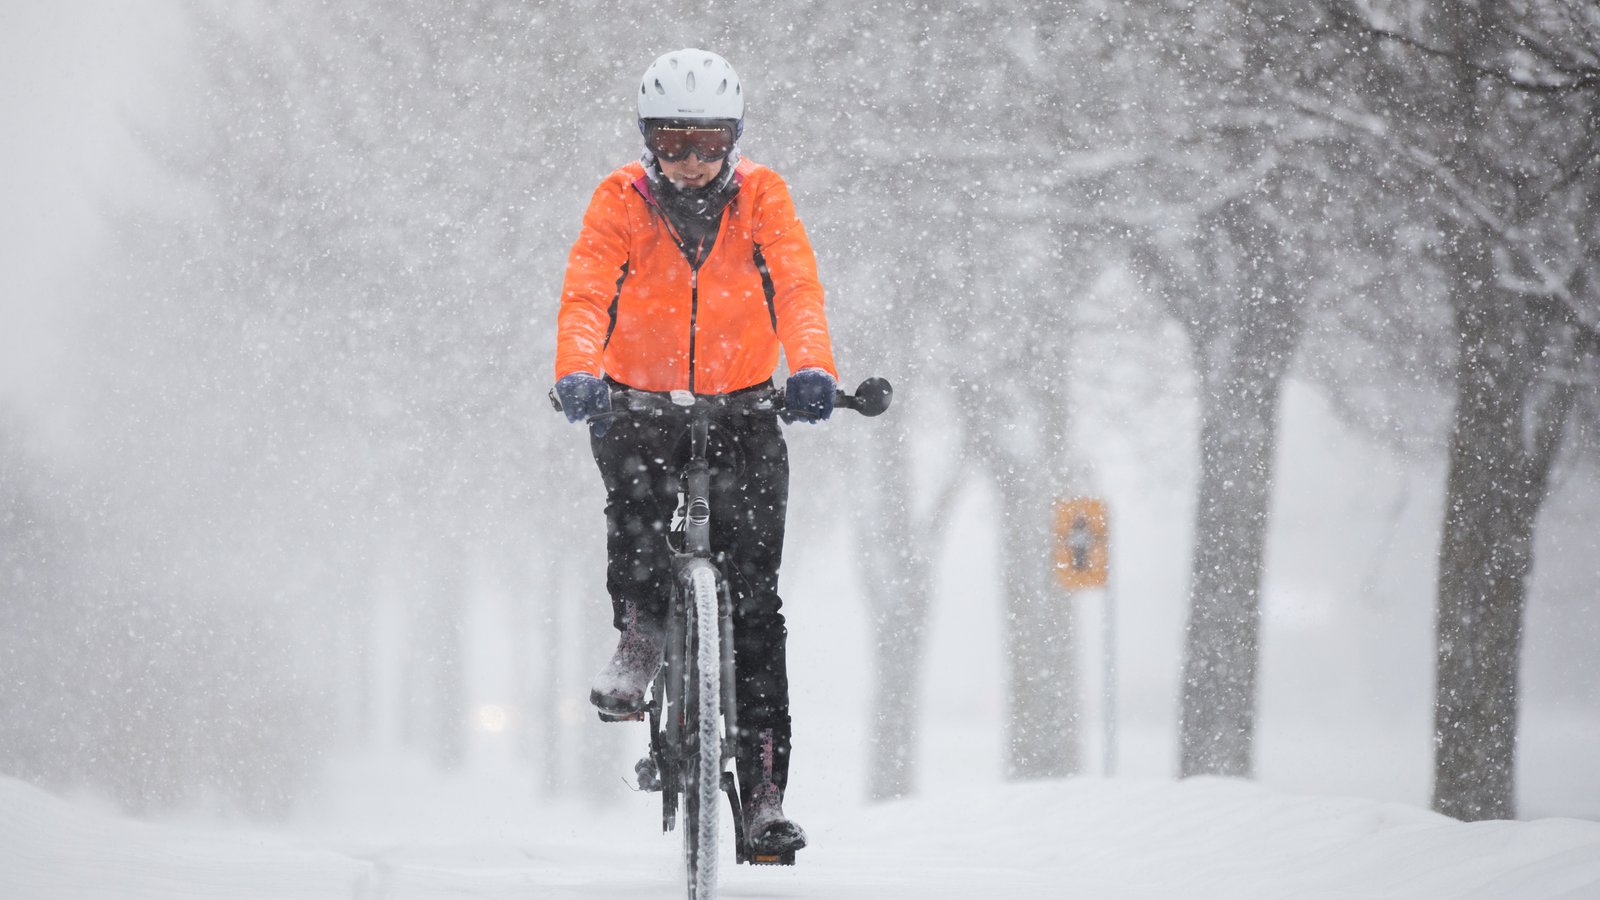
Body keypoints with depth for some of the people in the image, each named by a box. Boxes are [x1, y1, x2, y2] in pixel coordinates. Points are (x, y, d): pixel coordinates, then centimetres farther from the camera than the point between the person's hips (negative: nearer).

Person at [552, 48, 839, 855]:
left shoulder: (760, 197, -6)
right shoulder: (622, 200, -8)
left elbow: (798, 287, -20)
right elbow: (586, 291, -21)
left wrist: (811, 366, -40)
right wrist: (577, 371, -42)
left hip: (741, 406, 0)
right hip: (639, 402, 0)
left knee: (753, 597, -9)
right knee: (636, 487, -36)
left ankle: (763, 790, -7)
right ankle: (640, 638, -15)